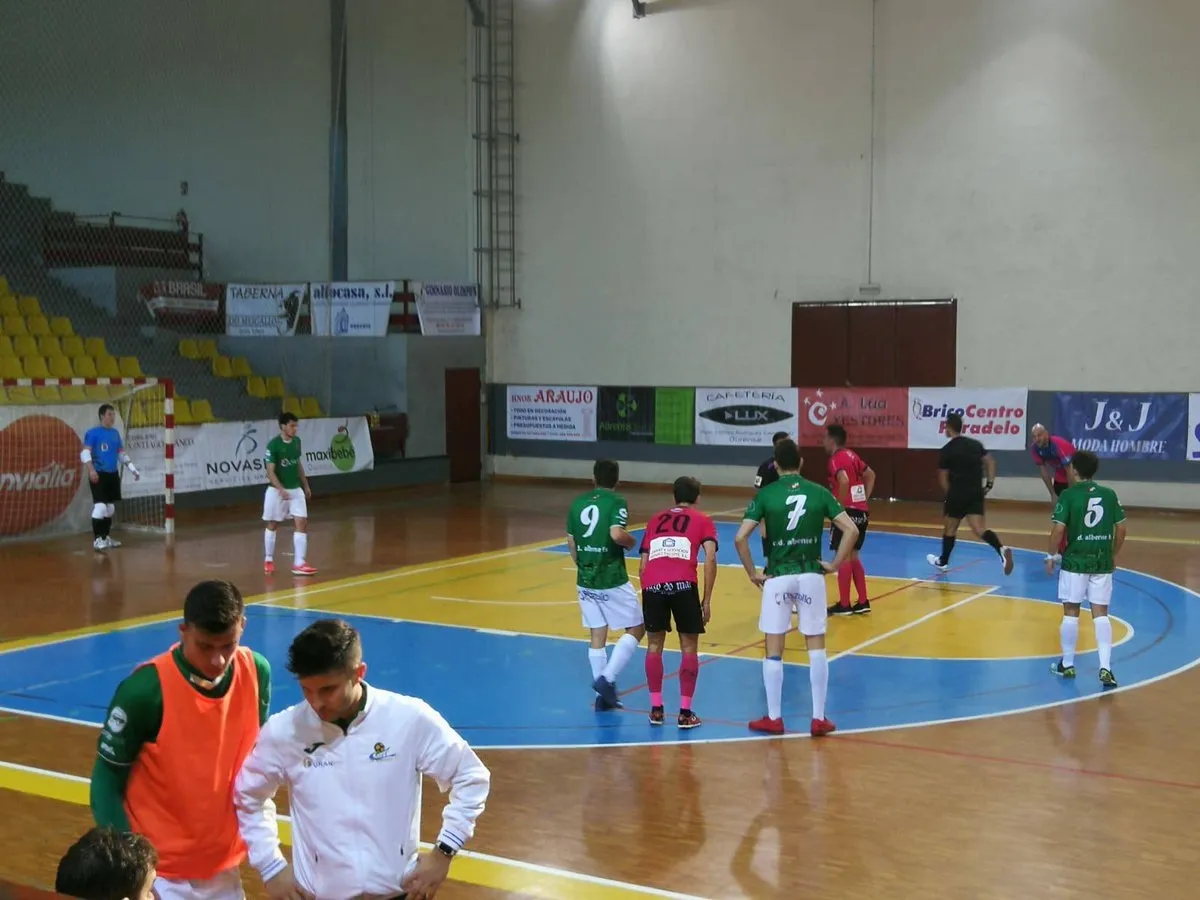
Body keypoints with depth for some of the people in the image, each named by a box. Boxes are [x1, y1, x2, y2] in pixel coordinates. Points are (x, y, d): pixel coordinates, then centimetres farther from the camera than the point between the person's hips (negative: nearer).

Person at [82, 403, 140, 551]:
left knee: (110, 507, 12)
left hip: (113, 474, 7)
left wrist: (133, 469, 14)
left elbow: (122, 454, 20)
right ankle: (97, 539, -11)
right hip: (99, 474, -7)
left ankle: (106, 537, 23)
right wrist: (91, 470, -29)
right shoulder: (93, 433, -8)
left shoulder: (115, 433, 13)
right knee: (100, 506, -15)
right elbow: (85, 453, -15)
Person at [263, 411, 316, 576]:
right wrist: (281, 489, -30)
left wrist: (305, 485, 17)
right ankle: (268, 560, 26)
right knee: (272, 525, 10)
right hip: (277, 490, -5)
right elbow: (270, 471, -19)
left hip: (296, 489, 5)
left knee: (301, 524, -6)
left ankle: (299, 563, -7)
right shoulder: (273, 445, -17)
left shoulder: (297, 441, 2)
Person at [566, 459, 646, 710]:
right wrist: (631, 541, -3)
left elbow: (571, 542, 10)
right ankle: (607, 678, -5)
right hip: (612, 581, -6)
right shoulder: (617, 502, -9)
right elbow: (616, 534, -25)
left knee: (597, 637, 13)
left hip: (585, 581, 6)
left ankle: (603, 694, 15)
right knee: (636, 629, 8)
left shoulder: (578, 502, 7)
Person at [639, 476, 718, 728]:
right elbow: (710, 559, 4)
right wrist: (706, 600, 7)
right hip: (683, 584, -2)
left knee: (654, 645, 19)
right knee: (689, 648, 12)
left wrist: (647, 592, 33)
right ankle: (685, 712, 11)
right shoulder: (702, 520, 19)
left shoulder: (655, 519, 29)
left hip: (652, 584, 3)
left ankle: (656, 709, 21)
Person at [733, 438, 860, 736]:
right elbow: (851, 530, -5)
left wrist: (752, 573, -1)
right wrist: (835, 564, 2)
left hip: (777, 577, -1)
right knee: (816, 648, 10)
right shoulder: (818, 492, 2)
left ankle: (773, 718, 13)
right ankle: (819, 718, 11)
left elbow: (740, 538, -11)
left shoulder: (766, 494, -3)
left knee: (774, 650, 8)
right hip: (811, 575, 1)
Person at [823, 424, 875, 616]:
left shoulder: (836, 459, -13)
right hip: (861, 511, 9)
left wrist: (840, 506, -19)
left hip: (848, 512, -9)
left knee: (843, 557, -2)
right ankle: (863, 602, 17)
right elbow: (870, 474, 27)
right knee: (853, 556, 16)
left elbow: (844, 481, -31)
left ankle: (844, 605, 3)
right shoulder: (851, 455, 14)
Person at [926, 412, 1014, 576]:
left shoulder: (947, 450, -7)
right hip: (976, 493, 4)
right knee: (980, 529, -4)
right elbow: (990, 462, 4)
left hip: (957, 494, -4)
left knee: (950, 527, 15)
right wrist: (989, 484, 6)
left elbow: (943, 478, -3)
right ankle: (1001, 549, -30)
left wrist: (949, 495, 11)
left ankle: (942, 561, 31)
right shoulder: (976, 444, 7)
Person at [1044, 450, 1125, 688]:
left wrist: (1051, 555, -2)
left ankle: (1067, 664, 19)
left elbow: (1058, 528, -14)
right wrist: (1113, 556, 18)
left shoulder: (1068, 495, -8)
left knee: (1071, 612, 8)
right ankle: (1105, 667, -3)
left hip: (1075, 561, -3)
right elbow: (1121, 528, 6)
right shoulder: (1109, 494, 4)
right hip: (1102, 562, 3)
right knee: (1101, 613, 5)